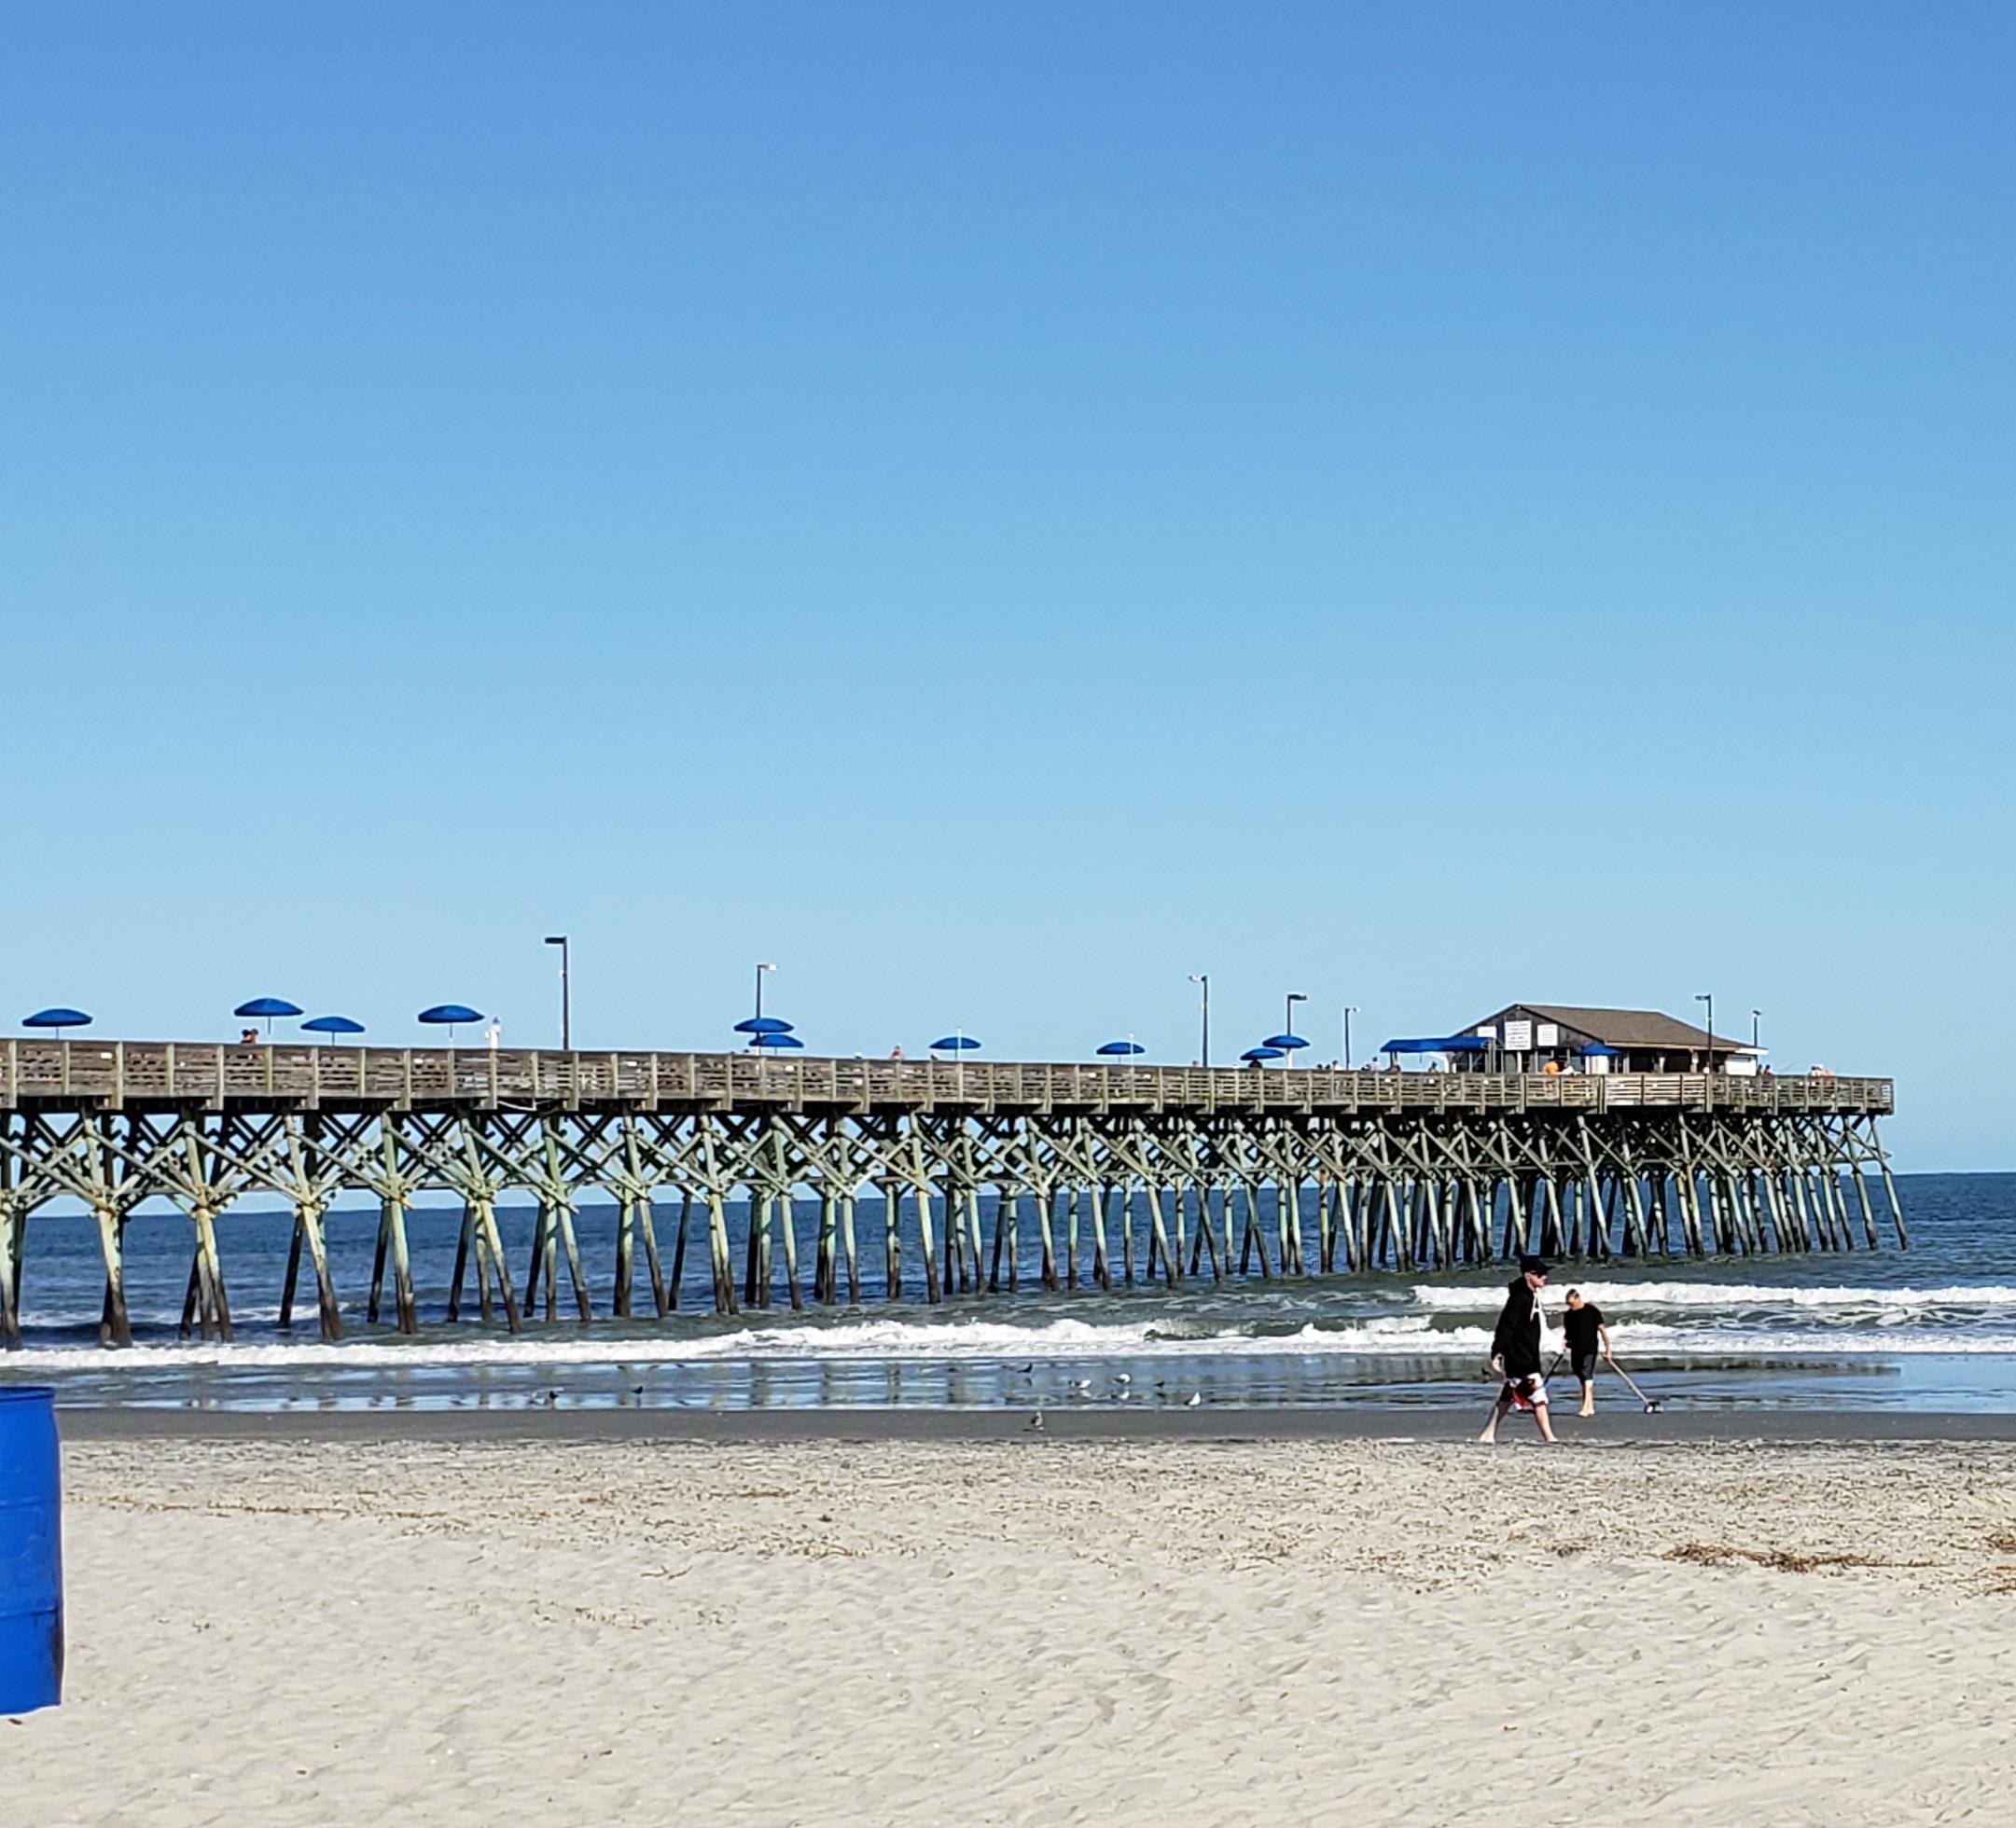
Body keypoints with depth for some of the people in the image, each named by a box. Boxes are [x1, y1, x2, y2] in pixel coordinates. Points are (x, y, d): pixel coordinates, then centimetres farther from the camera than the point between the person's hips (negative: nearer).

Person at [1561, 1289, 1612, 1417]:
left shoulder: (1592, 1311, -6)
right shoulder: (1568, 1315, 9)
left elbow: (1602, 1329, -4)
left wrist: (1607, 1348, -5)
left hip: (1589, 1350, -6)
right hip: (1575, 1351, 6)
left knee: (1587, 1377, -16)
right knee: (1582, 1380, 10)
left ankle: (1586, 1408, -22)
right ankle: (1591, 1407, 18)